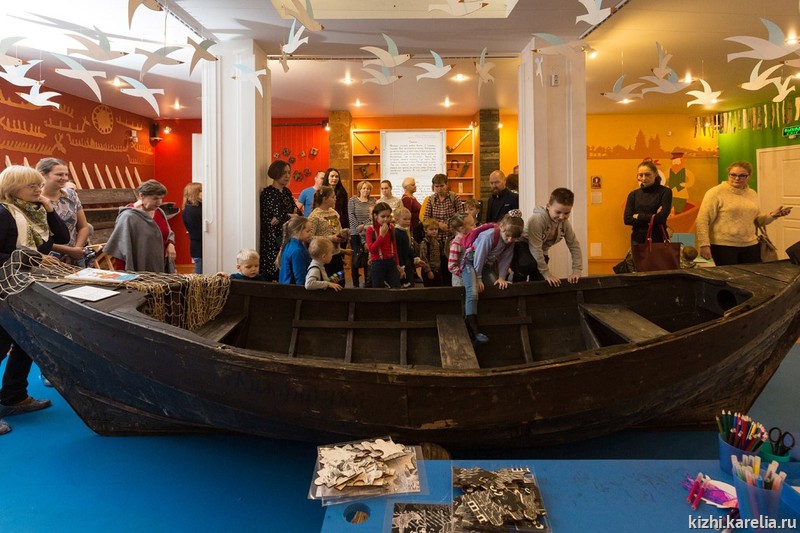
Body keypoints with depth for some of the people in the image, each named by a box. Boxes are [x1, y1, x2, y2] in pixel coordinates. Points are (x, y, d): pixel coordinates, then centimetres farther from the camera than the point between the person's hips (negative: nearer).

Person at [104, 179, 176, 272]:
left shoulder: (159, 212, 6)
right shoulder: (128, 217, -14)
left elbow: (168, 233, 20)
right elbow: (121, 250, -14)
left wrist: (170, 244, -2)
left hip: (161, 269, 6)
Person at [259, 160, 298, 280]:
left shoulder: (287, 191, 15)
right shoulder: (268, 192, -9)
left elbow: (296, 211, 7)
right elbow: (280, 215, -18)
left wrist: (283, 217, -11)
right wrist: (292, 216, -2)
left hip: (287, 236, 7)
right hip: (273, 238, -7)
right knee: (274, 273, -9)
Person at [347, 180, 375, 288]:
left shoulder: (372, 201, 11)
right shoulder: (353, 200, 6)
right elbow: (351, 215, -2)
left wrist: (364, 226, -11)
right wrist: (358, 227, -11)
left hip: (369, 233, 2)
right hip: (356, 233, -2)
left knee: (368, 257, 2)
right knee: (356, 256, -2)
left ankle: (368, 281, 10)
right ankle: (355, 283, 5)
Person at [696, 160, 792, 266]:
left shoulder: (753, 194, 12)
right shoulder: (716, 192, -7)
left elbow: (756, 220, 22)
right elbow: (702, 220, -12)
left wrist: (772, 216, 3)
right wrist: (704, 245, -18)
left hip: (751, 246, 6)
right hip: (723, 246, -6)